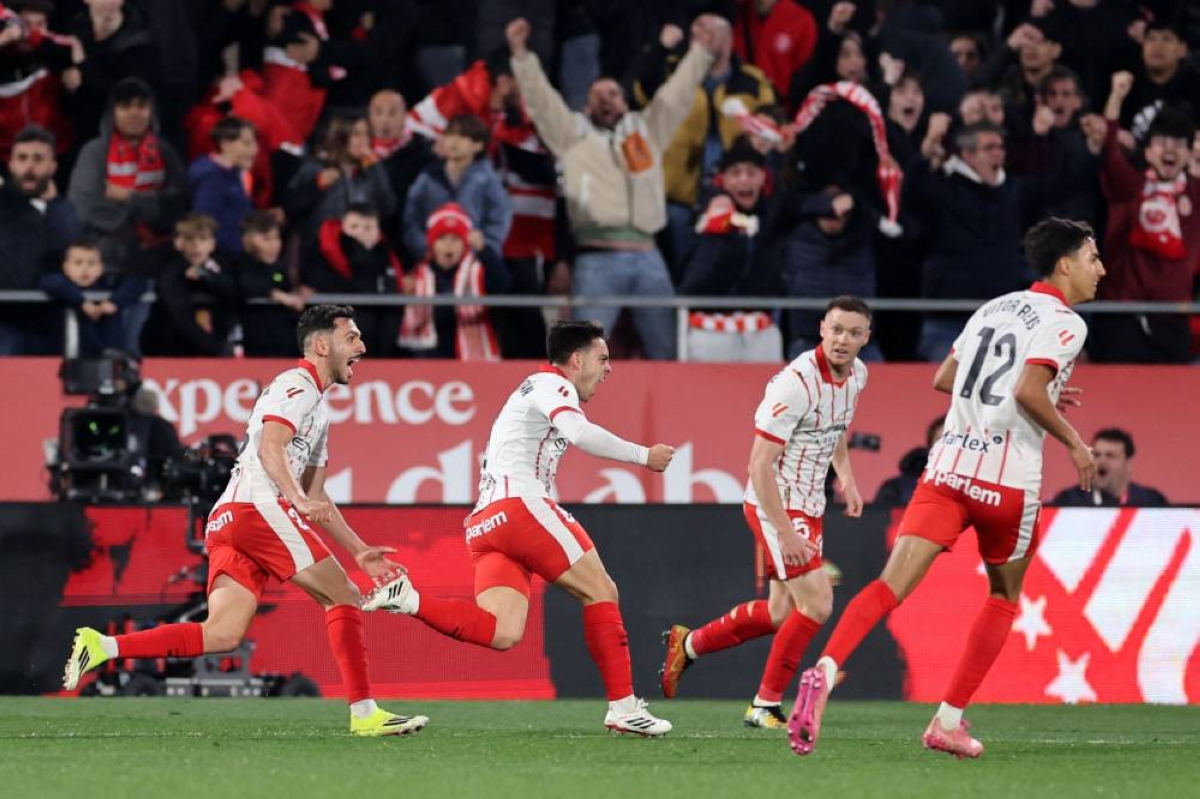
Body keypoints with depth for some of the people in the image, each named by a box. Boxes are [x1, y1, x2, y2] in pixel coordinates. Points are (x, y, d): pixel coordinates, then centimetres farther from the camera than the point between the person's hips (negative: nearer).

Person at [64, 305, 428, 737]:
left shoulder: (317, 404, 31)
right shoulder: (297, 384, 0)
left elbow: (316, 497, 33)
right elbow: (270, 448, -18)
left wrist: (360, 551, 28)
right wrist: (298, 499, -32)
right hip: (259, 507, -9)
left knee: (222, 634, -6)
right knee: (343, 597, -4)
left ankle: (102, 647, -14)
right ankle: (364, 713, -6)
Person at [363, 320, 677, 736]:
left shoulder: (538, 390, 32)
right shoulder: (553, 385, 1)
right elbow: (582, 434, -19)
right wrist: (644, 455, -10)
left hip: (484, 523, 9)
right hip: (519, 505, -9)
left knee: (502, 633, -9)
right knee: (601, 591, 0)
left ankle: (409, 599, -19)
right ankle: (623, 706, 0)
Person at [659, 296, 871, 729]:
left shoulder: (856, 374, 1)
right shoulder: (796, 383, -25)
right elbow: (759, 465, -25)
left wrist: (846, 476, 10)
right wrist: (785, 532, -27)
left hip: (807, 506, 9)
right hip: (776, 505, -9)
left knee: (780, 614, 16)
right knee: (816, 603, -15)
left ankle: (687, 644, 35)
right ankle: (766, 706, -2)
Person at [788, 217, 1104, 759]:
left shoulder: (994, 308, 18)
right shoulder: (1065, 323, -5)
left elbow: (944, 379, 23)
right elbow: (1028, 392, -20)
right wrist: (1074, 443, -5)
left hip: (949, 466, 5)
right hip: (1008, 480, -5)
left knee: (892, 584, -9)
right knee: (1004, 599, 18)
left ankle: (824, 672, -33)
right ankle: (948, 722, 15)